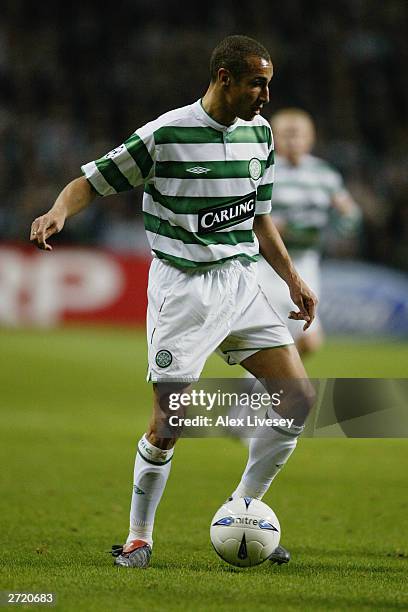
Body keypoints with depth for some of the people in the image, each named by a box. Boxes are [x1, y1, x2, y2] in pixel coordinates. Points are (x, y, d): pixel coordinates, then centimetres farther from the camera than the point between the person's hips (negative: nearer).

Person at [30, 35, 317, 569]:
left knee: (300, 397, -3)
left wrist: (293, 278, 15)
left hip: (240, 283, 6)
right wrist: (58, 212, -25)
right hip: (183, 291, -6)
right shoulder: (166, 135, -12)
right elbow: (92, 181, -5)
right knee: (168, 424, -9)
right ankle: (139, 537, 11)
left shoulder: (259, 133, 8)